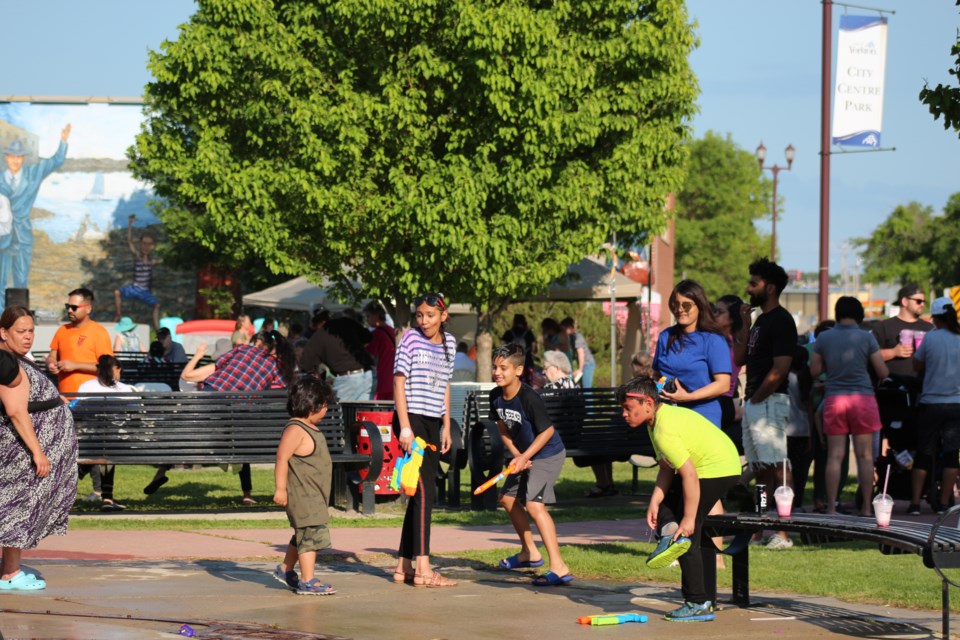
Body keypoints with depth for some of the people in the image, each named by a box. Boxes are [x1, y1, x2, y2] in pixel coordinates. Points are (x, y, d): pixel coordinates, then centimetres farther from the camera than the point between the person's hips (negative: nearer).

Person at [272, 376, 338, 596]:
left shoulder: (310, 429, 15)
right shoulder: (295, 430, -18)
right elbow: (282, 459, -23)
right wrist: (280, 488, -27)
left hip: (314, 495, 11)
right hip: (302, 495, -11)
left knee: (302, 535, 20)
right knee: (311, 534, -11)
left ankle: (286, 569, 35)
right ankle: (307, 581, -10)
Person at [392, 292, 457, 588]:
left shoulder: (448, 342, 12)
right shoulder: (410, 339, -5)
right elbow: (399, 381, -8)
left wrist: (446, 427, 16)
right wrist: (404, 426, -14)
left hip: (433, 423, 7)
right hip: (412, 420, -7)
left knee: (421, 493, 9)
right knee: (425, 491, -13)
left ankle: (403, 566, 15)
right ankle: (423, 569, -14)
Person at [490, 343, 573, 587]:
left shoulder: (529, 398, -27)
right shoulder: (495, 396, -4)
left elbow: (547, 431, -20)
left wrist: (525, 456, -20)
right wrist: (516, 455, -6)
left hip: (547, 454, -9)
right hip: (524, 455, 9)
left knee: (534, 503, -23)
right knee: (508, 498, 19)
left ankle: (559, 568, -28)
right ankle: (530, 553, 40)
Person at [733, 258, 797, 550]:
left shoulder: (781, 321, -12)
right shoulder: (761, 320, 19)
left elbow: (780, 369, -19)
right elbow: (739, 358, 17)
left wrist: (757, 397, -13)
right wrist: (745, 324, 9)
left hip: (770, 402, -11)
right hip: (753, 402, 11)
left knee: (777, 466, -12)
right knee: (760, 468, 12)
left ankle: (783, 533, -15)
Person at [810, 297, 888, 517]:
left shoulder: (823, 338, 2)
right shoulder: (867, 338, -2)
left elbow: (814, 371, 7)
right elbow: (883, 373, 0)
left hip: (834, 398, 1)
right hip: (863, 397, -1)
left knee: (835, 456, 3)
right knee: (865, 455, 3)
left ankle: (831, 507, 0)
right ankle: (866, 507, 4)